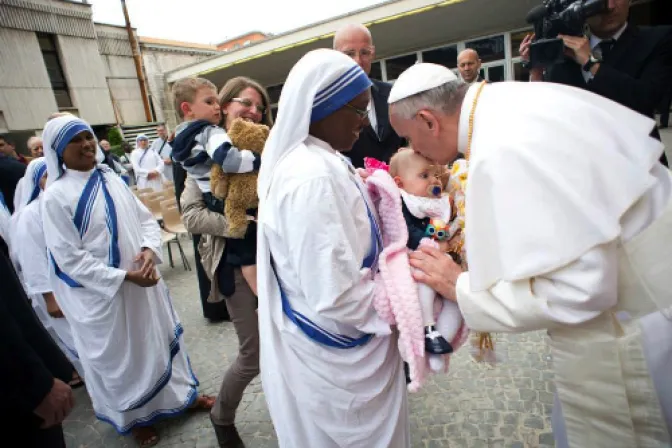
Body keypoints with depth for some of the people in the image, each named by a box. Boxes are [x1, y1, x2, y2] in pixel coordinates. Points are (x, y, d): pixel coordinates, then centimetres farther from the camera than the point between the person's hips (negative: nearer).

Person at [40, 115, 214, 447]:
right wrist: (123, 277, -21)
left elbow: (146, 219, 4)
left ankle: (181, 393, 41)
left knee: (159, 337, 19)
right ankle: (135, 415, 40)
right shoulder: (56, 196, -16)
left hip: (143, 283, 5)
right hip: (103, 294, -5)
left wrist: (150, 250, -15)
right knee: (120, 353, 14)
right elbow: (70, 259, -18)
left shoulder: (111, 179, 1)